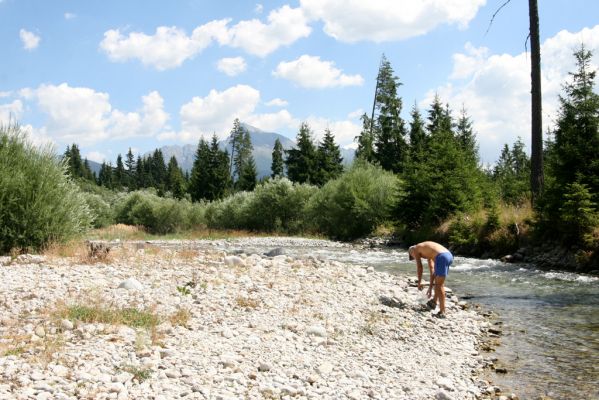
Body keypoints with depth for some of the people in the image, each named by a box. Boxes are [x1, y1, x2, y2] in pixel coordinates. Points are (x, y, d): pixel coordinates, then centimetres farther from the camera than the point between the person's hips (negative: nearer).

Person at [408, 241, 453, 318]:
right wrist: (430, 287, 35)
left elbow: (419, 267, 10)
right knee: (438, 281, 27)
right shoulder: (428, 252, 36)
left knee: (439, 285, -1)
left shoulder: (415, 249, 15)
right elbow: (432, 269, 34)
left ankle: (442, 312, 0)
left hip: (442, 257, -8)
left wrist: (419, 283, 19)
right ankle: (434, 302, 38)